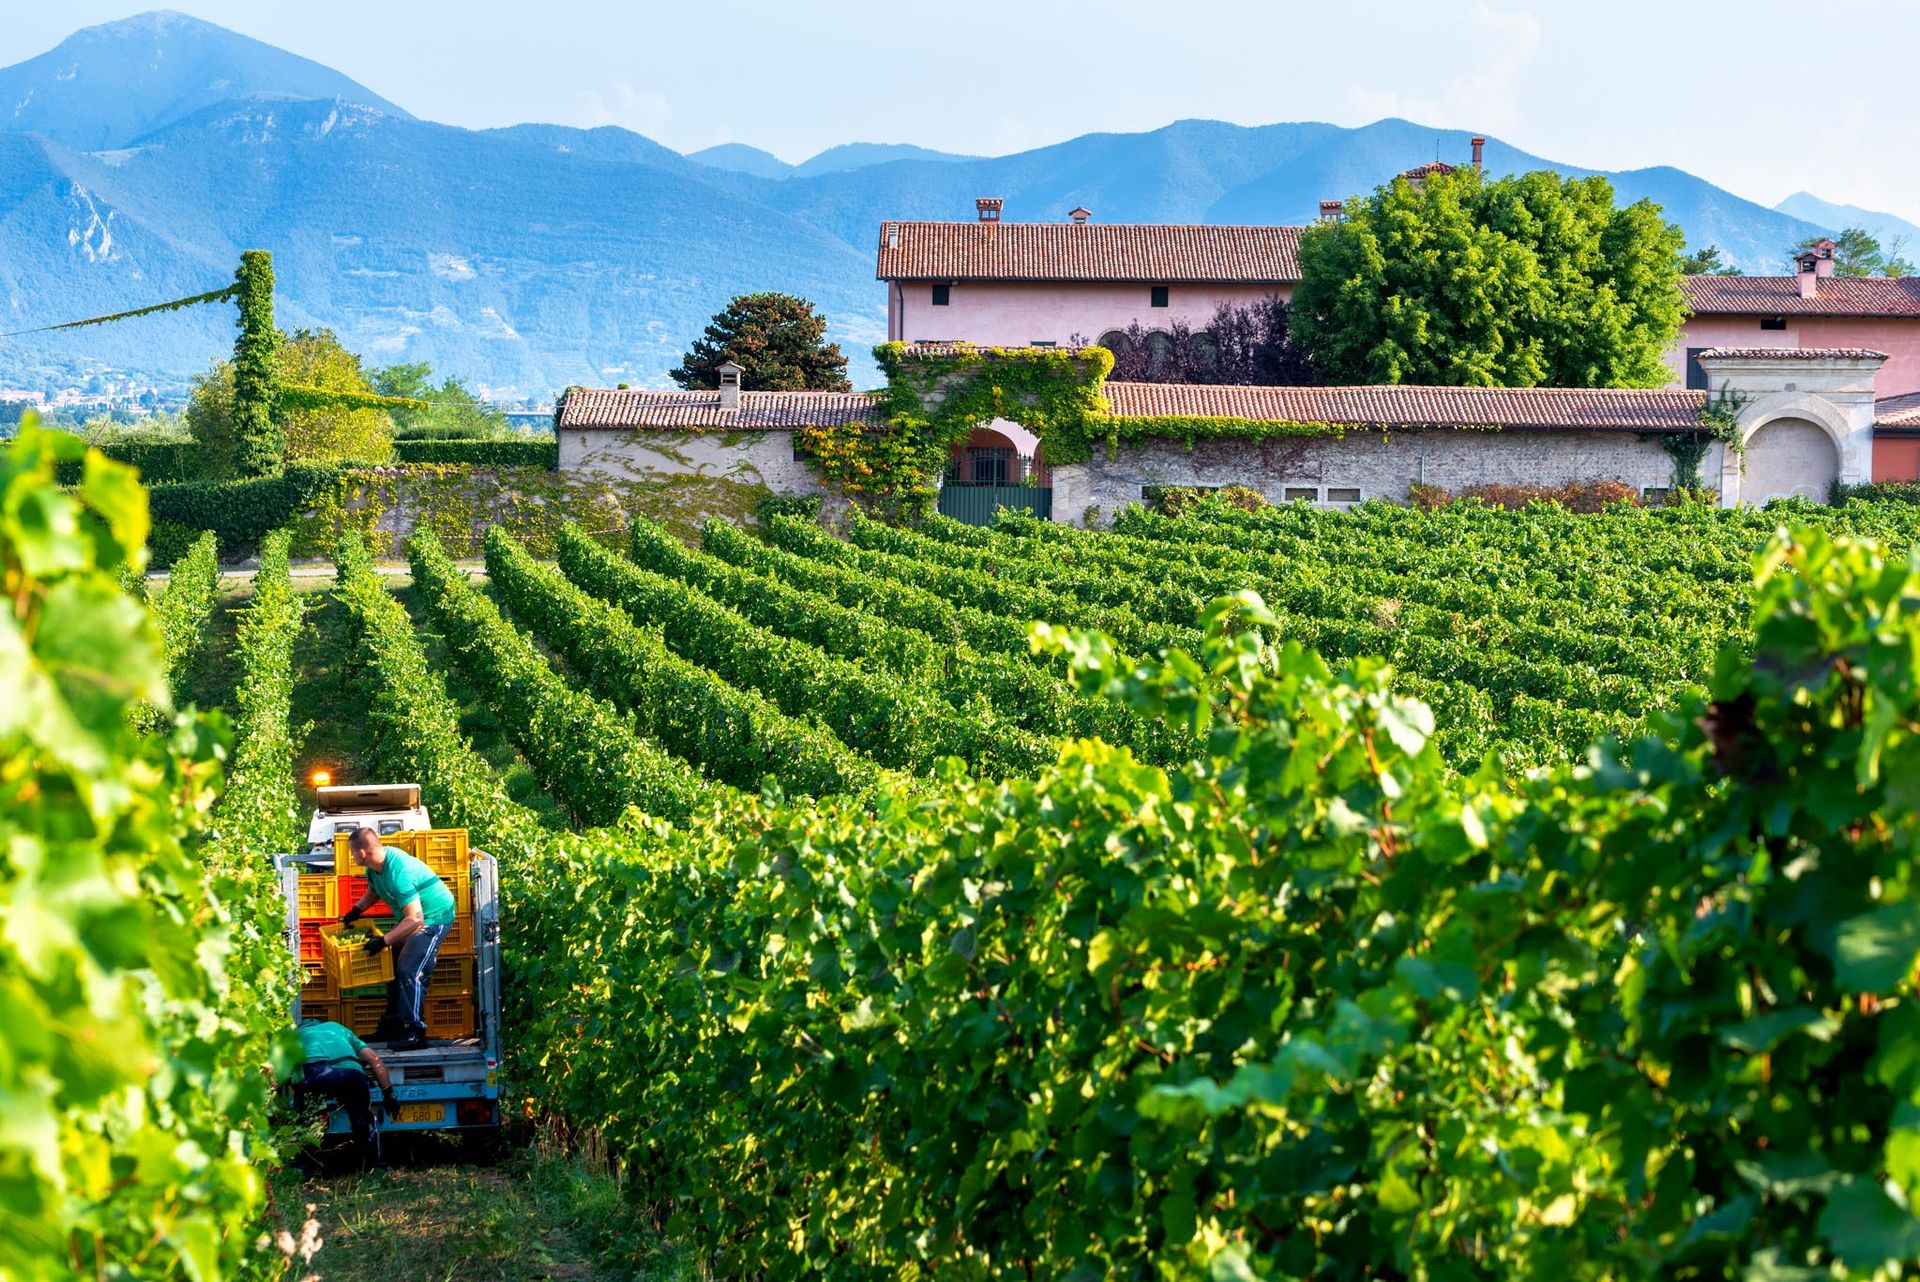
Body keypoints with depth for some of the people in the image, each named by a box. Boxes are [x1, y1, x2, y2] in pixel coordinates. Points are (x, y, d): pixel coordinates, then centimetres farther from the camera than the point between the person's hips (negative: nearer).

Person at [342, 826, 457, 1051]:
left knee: (410, 971, -17)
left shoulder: (398, 872, -35)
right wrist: (357, 910, 5)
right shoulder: (376, 866, -4)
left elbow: (415, 920, -37)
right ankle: (398, 1018, 29)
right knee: (394, 963, 16)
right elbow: (373, 891, 20)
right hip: (413, 915, 10)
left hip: (433, 917, -10)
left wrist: (384, 941, -35)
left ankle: (415, 1032, -12)